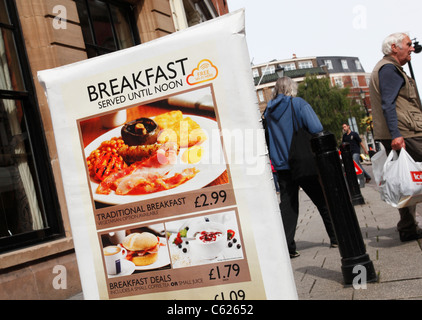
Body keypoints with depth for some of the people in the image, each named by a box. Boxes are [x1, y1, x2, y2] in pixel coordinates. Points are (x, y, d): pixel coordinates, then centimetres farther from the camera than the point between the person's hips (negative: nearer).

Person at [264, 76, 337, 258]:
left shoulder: (268, 112, 9)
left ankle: (287, 247, 0)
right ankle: (336, 238, 22)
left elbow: (267, 140, 13)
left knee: (287, 205, 5)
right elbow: (317, 130, -15)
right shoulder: (298, 104, -6)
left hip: (282, 166, 4)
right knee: (323, 201, 11)